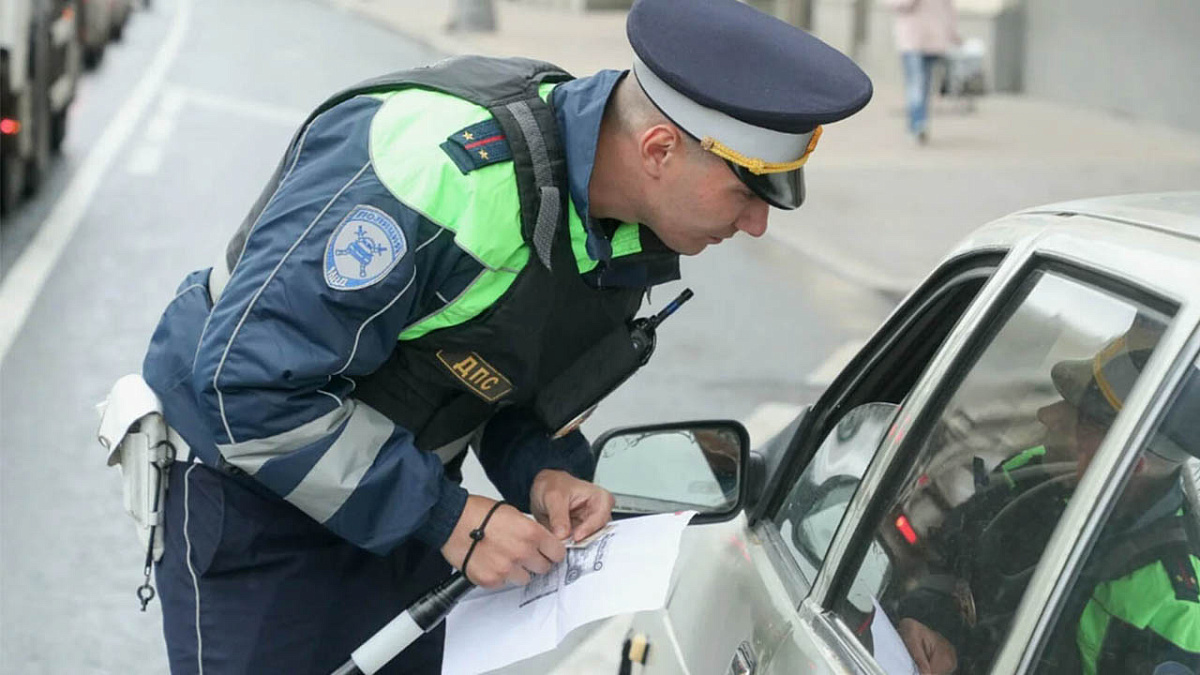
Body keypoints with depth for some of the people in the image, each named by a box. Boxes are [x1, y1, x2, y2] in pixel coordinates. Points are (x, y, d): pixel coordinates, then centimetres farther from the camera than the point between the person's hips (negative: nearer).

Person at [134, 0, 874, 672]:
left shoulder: (630, 231, -6)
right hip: (254, 493, -7)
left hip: (402, 498, 7)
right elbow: (248, 380, -31)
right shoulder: (439, 169, -33)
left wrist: (544, 471, -12)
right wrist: (448, 517, -27)